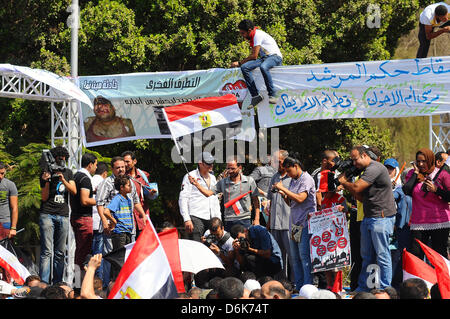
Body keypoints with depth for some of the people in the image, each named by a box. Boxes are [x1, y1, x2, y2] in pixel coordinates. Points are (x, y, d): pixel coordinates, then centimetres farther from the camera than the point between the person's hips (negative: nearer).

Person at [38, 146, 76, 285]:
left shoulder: (68, 173, 15)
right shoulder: (46, 174, 2)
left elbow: (74, 191, 3)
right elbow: (44, 198, -2)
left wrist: (63, 180, -12)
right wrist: (47, 181, -16)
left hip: (63, 216, 4)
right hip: (47, 215, -4)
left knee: (60, 253, 4)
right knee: (47, 251, -11)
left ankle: (57, 283, 8)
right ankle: (44, 283, -15)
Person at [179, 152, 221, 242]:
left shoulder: (212, 178, 22)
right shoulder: (190, 176, 2)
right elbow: (183, 199, -3)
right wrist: (187, 219, -13)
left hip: (210, 219, 6)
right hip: (195, 218, -6)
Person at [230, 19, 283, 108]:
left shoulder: (258, 34, -13)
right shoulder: (252, 37, 15)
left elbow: (254, 56, -15)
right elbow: (254, 56, 20)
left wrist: (240, 63, -6)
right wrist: (242, 63, 6)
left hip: (275, 57, -9)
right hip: (264, 58, 9)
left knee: (263, 67, -42)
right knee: (244, 67, -15)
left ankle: (272, 95, -35)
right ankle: (255, 95, -18)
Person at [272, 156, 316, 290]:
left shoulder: (306, 179, -8)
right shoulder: (293, 180, 17)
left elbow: (300, 198, -20)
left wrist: (283, 188, -14)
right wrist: (283, 194, 3)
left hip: (305, 223, -9)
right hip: (294, 223, 9)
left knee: (304, 256, -12)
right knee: (295, 257, 7)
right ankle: (298, 286, 11)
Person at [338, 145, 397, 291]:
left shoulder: (375, 168, -13)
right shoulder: (368, 170, 18)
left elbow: (356, 188, -18)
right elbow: (362, 198, 19)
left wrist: (343, 182, 1)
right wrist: (347, 184, 9)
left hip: (381, 218, -10)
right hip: (368, 218, 10)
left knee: (382, 256, -7)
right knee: (367, 256, 13)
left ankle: (384, 290, -4)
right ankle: (363, 288, 19)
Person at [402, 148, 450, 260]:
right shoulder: (412, 174, 8)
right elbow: (406, 191, -10)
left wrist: (436, 190, -15)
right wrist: (415, 173, -5)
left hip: (439, 223, -2)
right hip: (418, 223, 2)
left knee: (440, 255, 0)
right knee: (415, 255, -4)